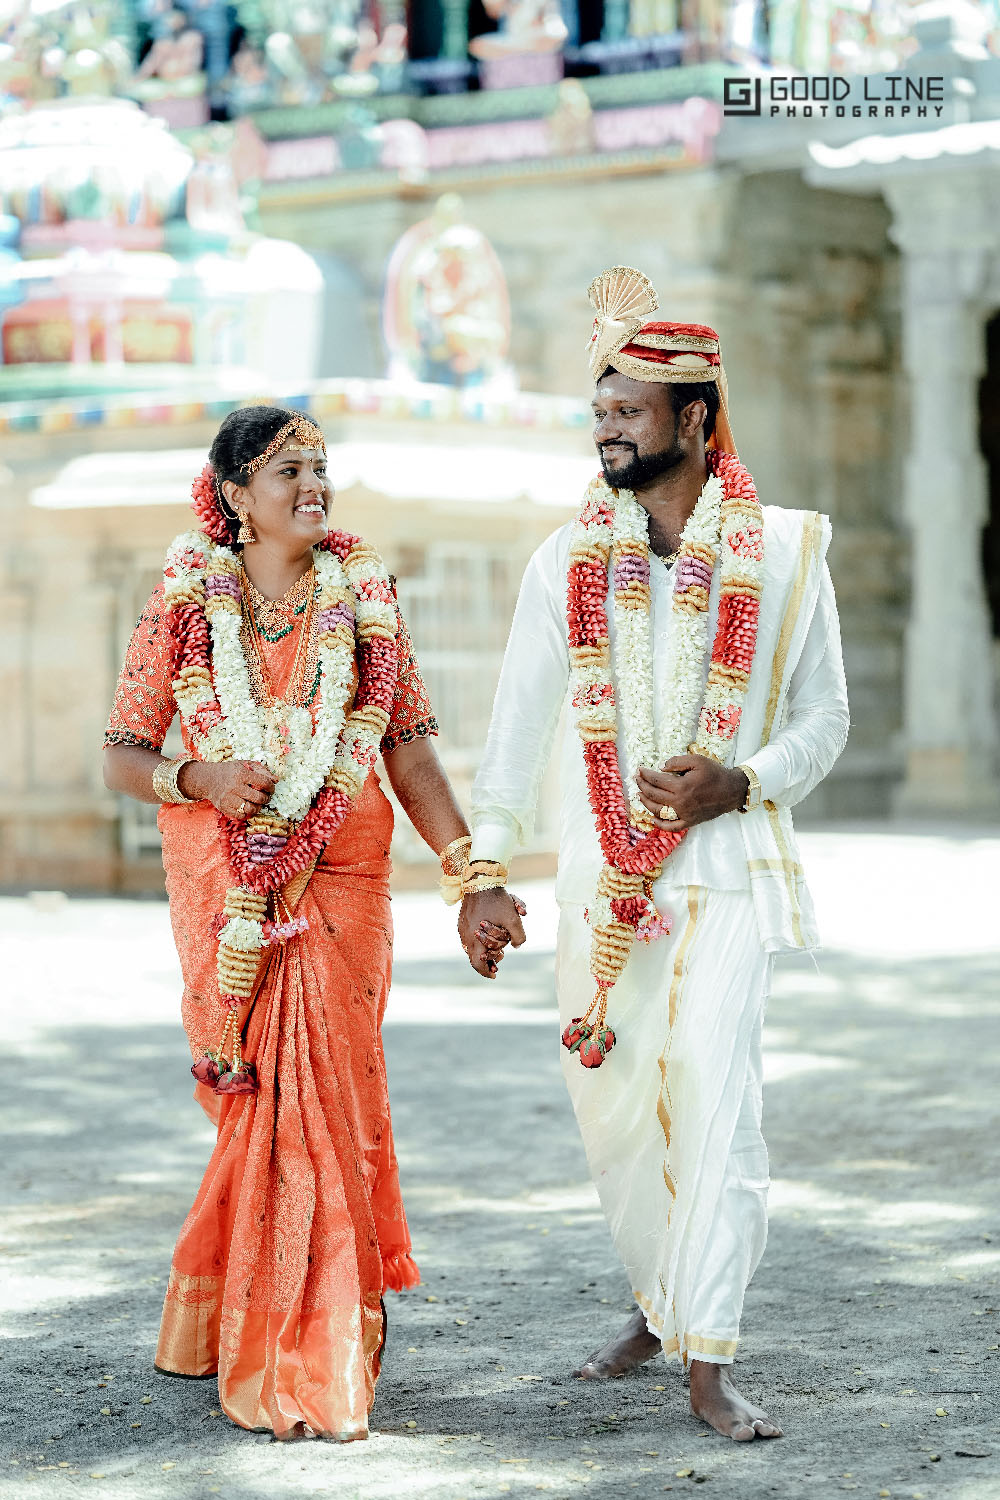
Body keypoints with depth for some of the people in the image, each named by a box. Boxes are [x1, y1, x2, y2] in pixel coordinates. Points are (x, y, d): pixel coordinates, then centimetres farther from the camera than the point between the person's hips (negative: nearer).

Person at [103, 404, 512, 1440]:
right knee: (260, 1099, -2)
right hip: (224, 886, -1)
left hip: (341, 879, 1)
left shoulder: (363, 596, 6)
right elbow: (122, 758, 4)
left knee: (327, 1094, -4)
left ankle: (309, 1354, 6)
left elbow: (411, 749, 6)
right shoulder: (186, 601, 2)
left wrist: (470, 876, -2)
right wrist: (203, 781, -17)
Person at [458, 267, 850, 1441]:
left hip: (728, 868, -3)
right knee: (611, 1100, 8)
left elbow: (824, 718, 4)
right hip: (602, 874, 3)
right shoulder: (569, 559, 4)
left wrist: (743, 782, -14)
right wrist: (485, 868, 2)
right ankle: (659, 1307, 30)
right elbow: (519, 720, 7)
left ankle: (707, 1363, -6)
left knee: (713, 1094, -12)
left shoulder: (786, 553, -1)